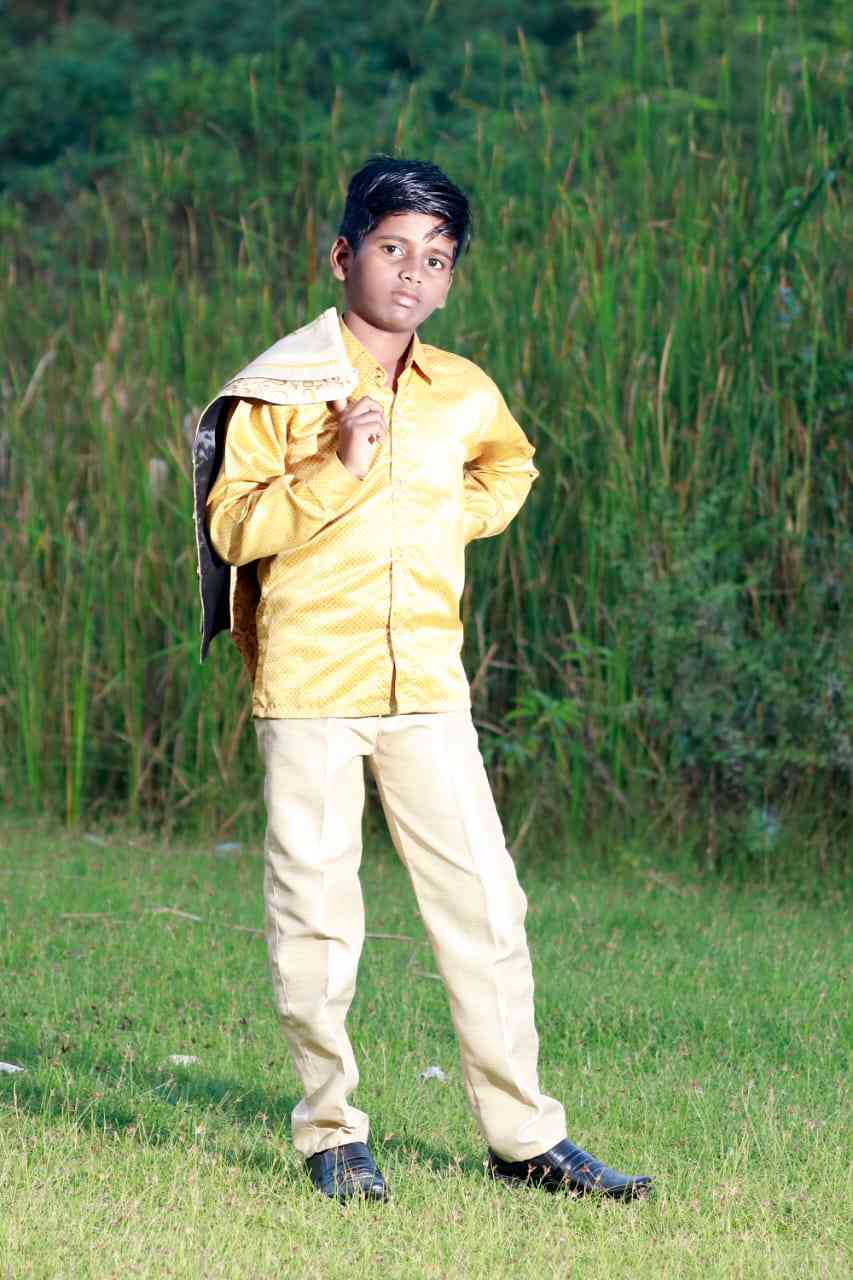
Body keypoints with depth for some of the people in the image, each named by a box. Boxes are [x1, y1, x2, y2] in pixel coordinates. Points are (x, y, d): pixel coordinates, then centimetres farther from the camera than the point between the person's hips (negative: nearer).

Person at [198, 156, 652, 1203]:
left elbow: (510, 471, 32)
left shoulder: (466, 396, 10)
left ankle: (523, 1135, 9)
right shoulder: (284, 387, -3)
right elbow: (233, 528, -8)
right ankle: (332, 1132, 12)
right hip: (310, 688, -4)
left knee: (486, 908, 2)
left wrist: (450, 518, 13)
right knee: (315, 917, 0)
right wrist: (336, 469, -18)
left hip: (429, 690, 4)